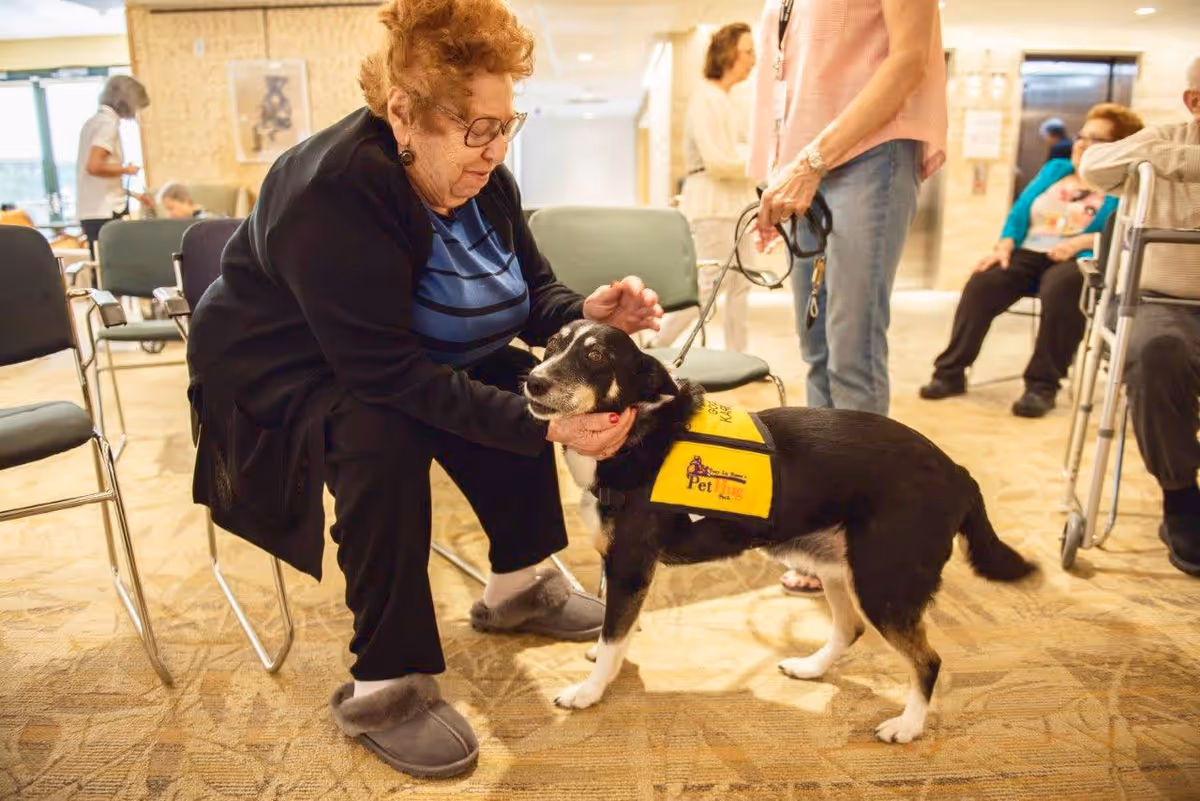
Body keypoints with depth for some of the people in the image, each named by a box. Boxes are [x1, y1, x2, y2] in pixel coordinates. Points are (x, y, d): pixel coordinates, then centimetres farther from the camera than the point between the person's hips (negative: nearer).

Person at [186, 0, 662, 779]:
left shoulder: (481, 176, -9)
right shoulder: (333, 194, -32)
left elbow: (534, 290, -1)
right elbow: (390, 376, -37)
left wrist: (586, 312, -25)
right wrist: (545, 426, -40)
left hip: (401, 357, 8)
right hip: (275, 375, -7)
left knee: (520, 383, -8)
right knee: (384, 438, -35)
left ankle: (518, 584, 10)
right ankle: (385, 684, -19)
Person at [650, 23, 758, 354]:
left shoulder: (725, 100, 18)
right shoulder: (706, 98, -11)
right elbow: (718, 161, -18)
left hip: (734, 204, 9)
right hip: (713, 205, -9)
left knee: (740, 285, 6)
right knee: (709, 284, -9)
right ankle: (655, 346, 0)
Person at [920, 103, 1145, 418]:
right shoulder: (1054, 169, 25)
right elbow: (1019, 212, 14)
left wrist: (1079, 242, -20)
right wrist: (1005, 246, -5)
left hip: (1078, 261, -4)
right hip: (1028, 254, 4)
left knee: (1060, 289, -39)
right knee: (981, 283, -27)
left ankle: (1043, 385, -29)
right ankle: (951, 372, -23)